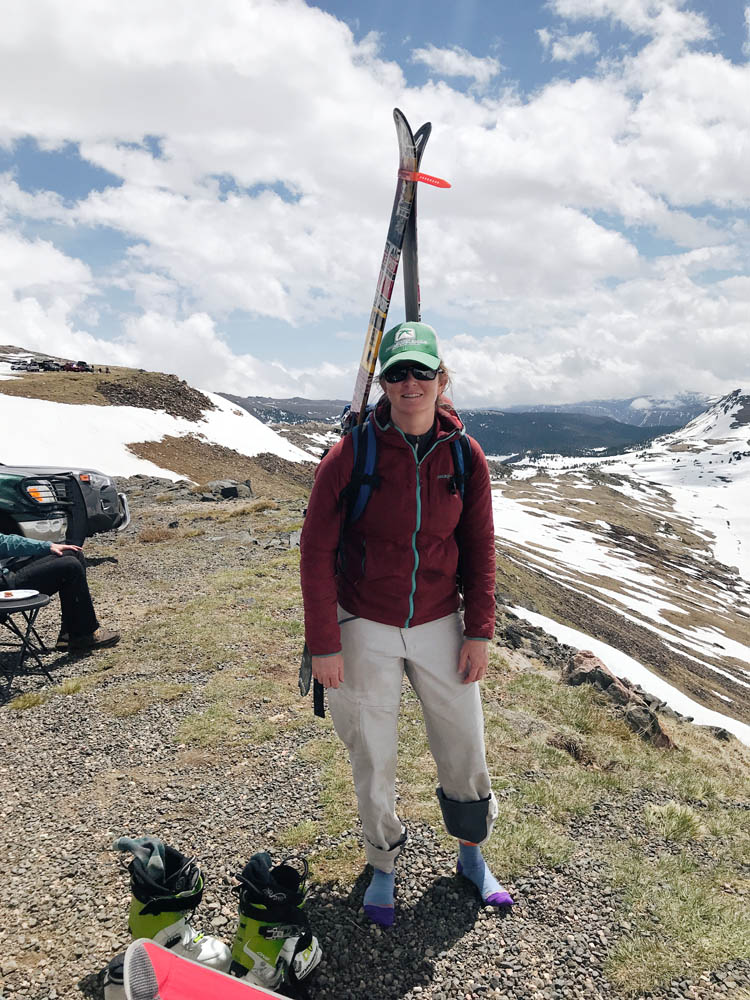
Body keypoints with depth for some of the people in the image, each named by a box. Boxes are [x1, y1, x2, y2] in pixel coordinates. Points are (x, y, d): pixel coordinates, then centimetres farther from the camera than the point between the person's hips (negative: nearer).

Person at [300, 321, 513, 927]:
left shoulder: (465, 457, -6)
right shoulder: (352, 455, -14)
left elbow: (480, 548, 3)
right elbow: (317, 550, -10)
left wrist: (480, 631, 0)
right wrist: (323, 644, -11)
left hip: (439, 624, 3)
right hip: (365, 627, -2)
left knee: (465, 747, 13)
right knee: (373, 757, 11)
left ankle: (472, 855, 40)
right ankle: (384, 865, 37)